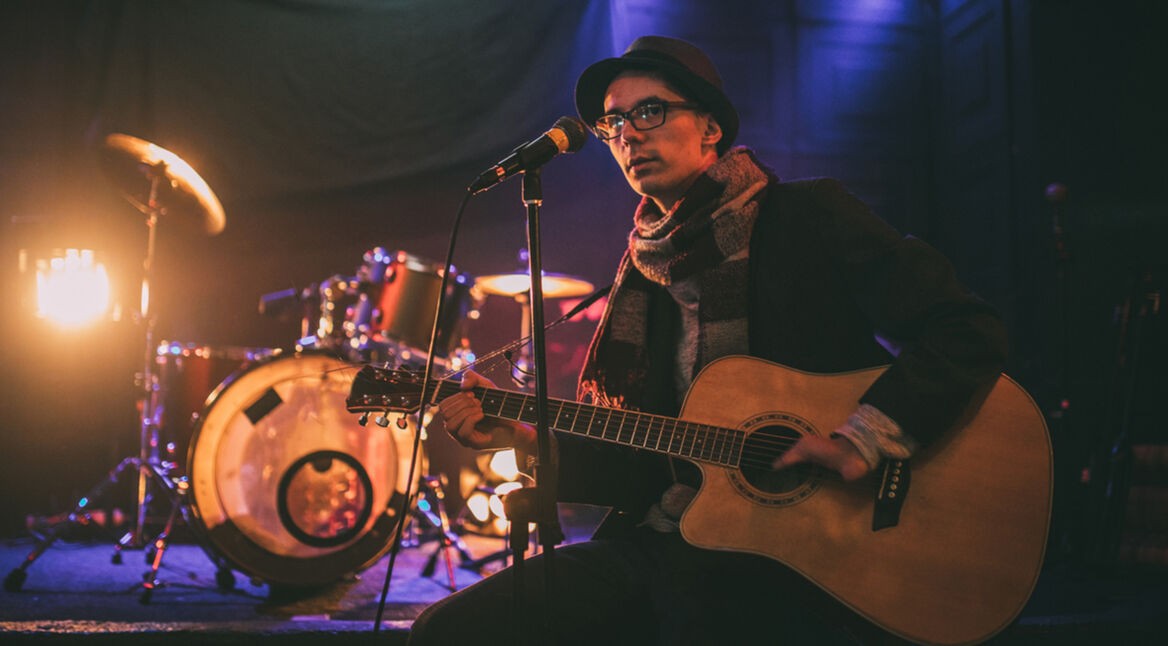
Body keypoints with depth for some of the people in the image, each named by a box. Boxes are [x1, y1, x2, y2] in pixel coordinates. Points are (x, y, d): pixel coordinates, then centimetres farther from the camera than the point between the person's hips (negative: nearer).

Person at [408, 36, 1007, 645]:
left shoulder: (808, 216, -2)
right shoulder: (648, 272, 14)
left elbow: (969, 333, -10)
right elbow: (646, 466, 13)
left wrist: (863, 438, -22)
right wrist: (528, 438, 0)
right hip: (659, 542, 5)